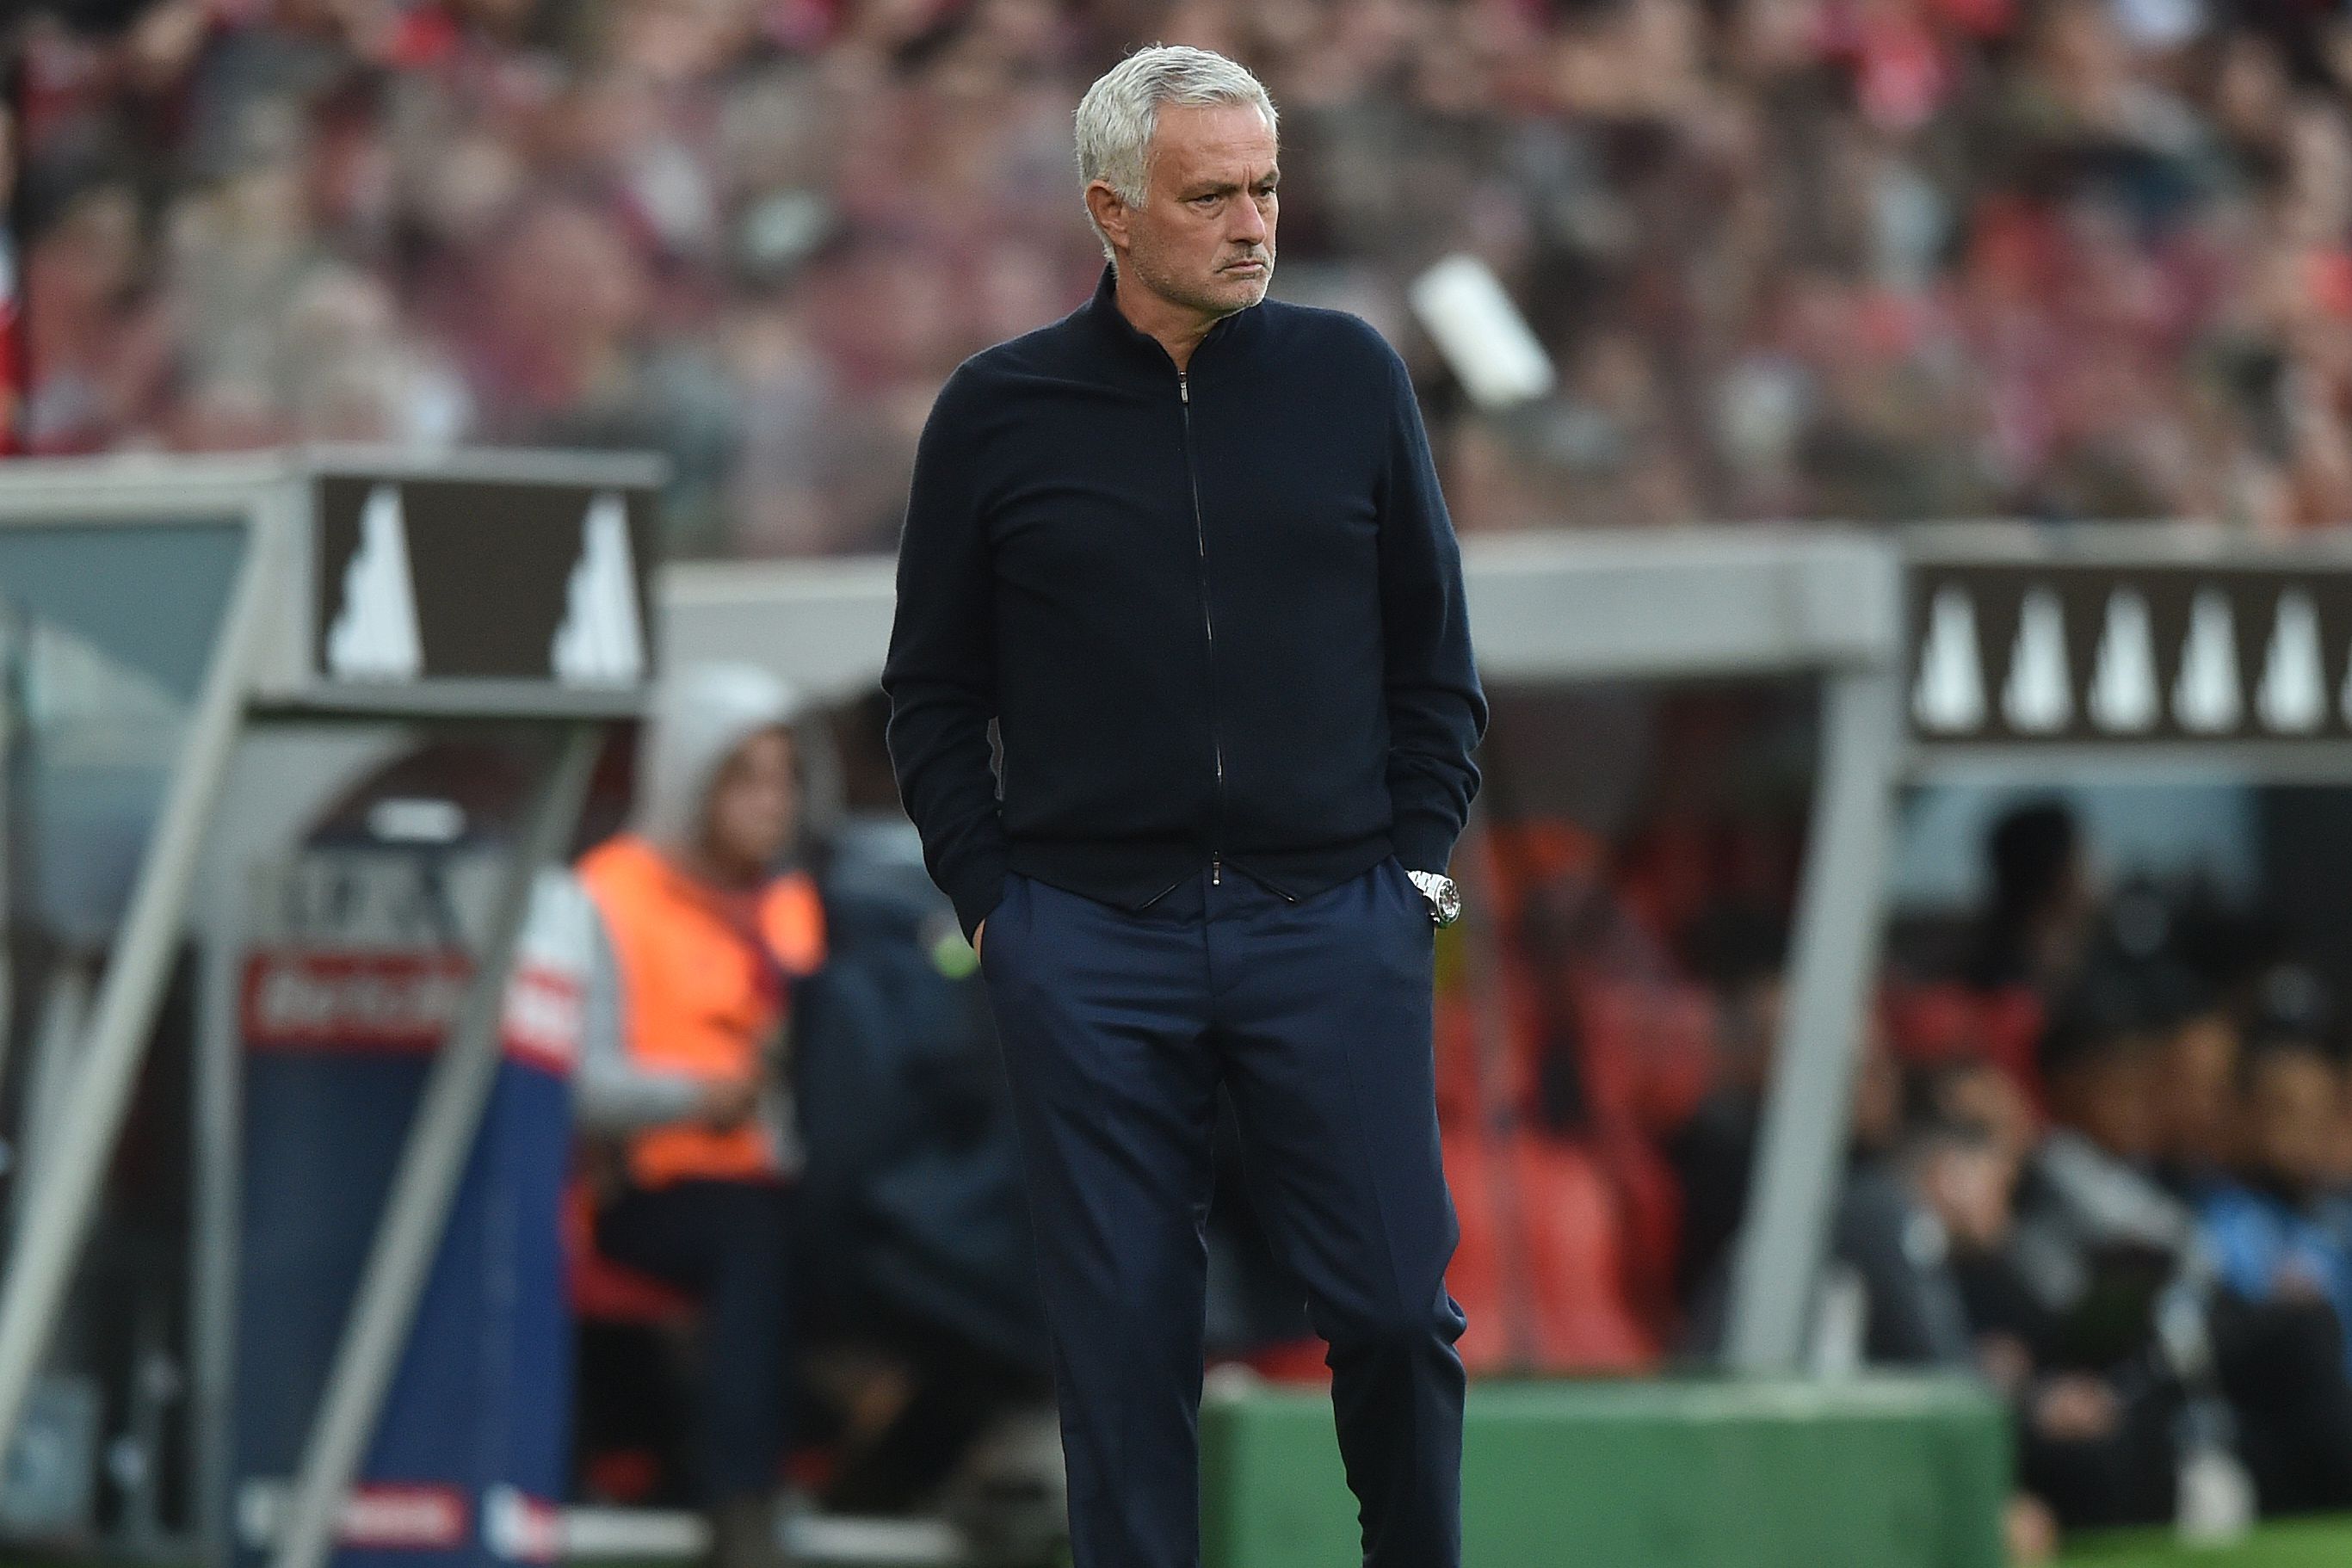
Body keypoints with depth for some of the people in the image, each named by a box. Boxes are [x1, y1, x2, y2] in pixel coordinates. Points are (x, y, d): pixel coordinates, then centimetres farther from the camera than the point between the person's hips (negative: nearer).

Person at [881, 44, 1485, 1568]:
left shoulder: (1349, 379, 6)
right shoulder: (1001, 412, 4)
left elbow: (1435, 660, 12)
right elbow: (934, 696, 9)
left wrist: (1409, 870, 4)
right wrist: (994, 902, 2)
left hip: (1334, 927, 0)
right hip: (1090, 946, 0)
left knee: (1395, 1305, -4)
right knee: (1124, 1333, 1)